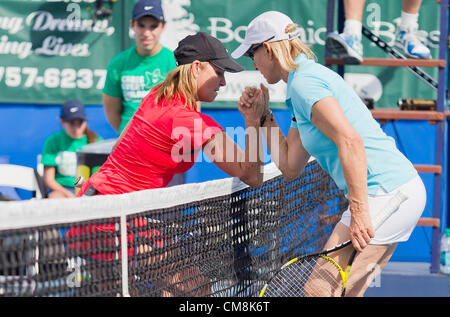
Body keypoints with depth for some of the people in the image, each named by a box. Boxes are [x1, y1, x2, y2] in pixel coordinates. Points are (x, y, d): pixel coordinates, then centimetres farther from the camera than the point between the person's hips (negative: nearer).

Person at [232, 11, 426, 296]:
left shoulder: (304, 82, -11)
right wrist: (263, 115, 21)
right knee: (346, 292, 15)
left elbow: (350, 141, -23)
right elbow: (290, 167, 20)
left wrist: (359, 210, -25)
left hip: (385, 194, -10)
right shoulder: (307, 81, 20)